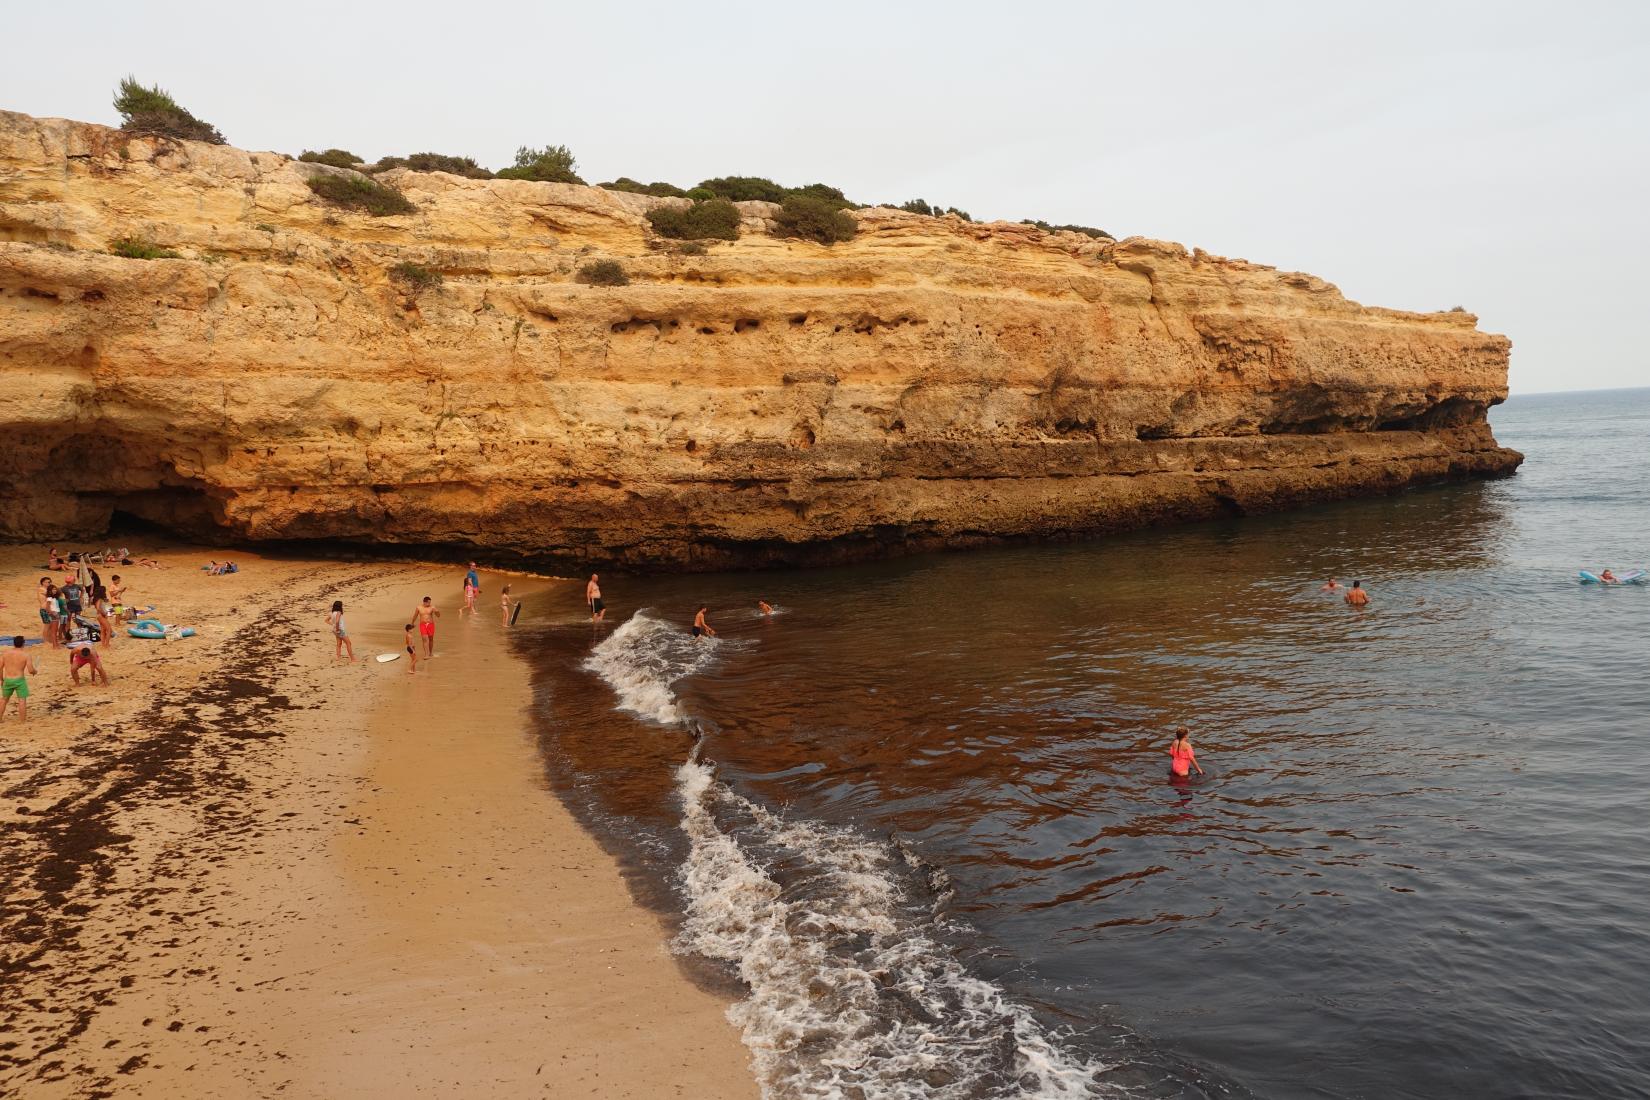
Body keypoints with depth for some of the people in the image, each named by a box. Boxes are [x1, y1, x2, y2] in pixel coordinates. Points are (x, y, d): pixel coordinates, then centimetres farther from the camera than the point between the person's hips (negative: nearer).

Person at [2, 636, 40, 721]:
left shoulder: (5, 653, 3)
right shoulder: (26, 655, -7)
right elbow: (31, 670, -12)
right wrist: (36, 671, 11)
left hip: (7, 680, 4)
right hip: (19, 680, -4)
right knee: (22, 700, 2)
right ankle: (23, 721, 2)